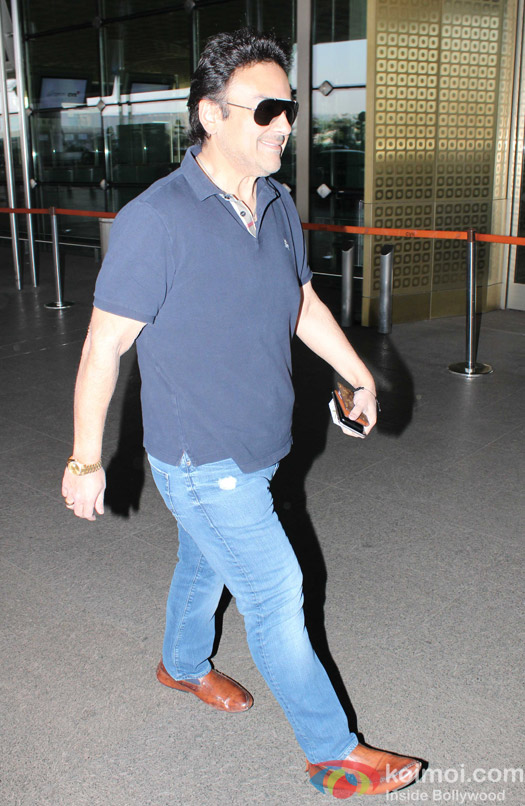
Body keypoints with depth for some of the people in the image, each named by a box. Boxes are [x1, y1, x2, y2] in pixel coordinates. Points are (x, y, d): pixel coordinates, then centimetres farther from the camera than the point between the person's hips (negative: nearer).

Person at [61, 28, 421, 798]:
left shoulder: (278, 207, 1)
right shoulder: (155, 220, -22)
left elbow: (304, 302, 15)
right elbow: (104, 345, -17)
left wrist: (360, 374, 8)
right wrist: (86, 460, -12)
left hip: (252, 450, 7)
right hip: (200, 459, -7)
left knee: (206, 563, 27)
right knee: (277, 596, 1)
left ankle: (183, 664, 54)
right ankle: (334, 753, 19)